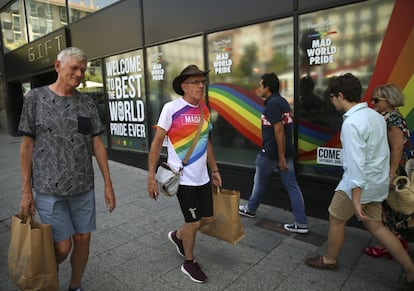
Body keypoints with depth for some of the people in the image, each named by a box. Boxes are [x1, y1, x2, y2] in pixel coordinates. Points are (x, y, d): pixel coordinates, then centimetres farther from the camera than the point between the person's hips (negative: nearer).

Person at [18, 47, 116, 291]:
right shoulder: (36, 97, -3)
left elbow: (97, 144, 4)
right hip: (49, 189, -3)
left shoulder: (87, 103, 4)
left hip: (84, 187, 3)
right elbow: (27, 145, -1)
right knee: (63, 247, 2)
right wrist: (27, 190, -3)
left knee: (83, 239, 10)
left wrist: (108, 184, 2)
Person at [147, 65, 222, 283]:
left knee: (208, 218, 13)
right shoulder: (171, 108, -13)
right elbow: (157, 143, -11)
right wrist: (151, 177, -13)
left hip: (202, 177, 6)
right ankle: (189, 263, 32)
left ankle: (177, 236, 42)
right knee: (194, 222, 5)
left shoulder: (204, 110, 6)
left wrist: (214, 170, 16)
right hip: (182, 178, -6)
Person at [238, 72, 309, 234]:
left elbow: (279, 131, -23)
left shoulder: (272, 104, -17)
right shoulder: (282, 101, 12)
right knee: (292, 186, 7)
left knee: (259, 182, 13)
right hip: (286, 151, 8)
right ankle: (301, 223, 10)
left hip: (271, 152, -8)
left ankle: (250, 209, 34)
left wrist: (281, 157, -22)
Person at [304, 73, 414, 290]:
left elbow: (356, 163, -27)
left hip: (361, 183, -8)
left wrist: (356, 200, -25)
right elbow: (379, 151, 14)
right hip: (378, 182, 8)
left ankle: (329, 260, 32)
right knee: (375, 226, 19)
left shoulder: (351, 123, -23)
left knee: (336, 219, 12)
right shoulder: (375, 115, 6)